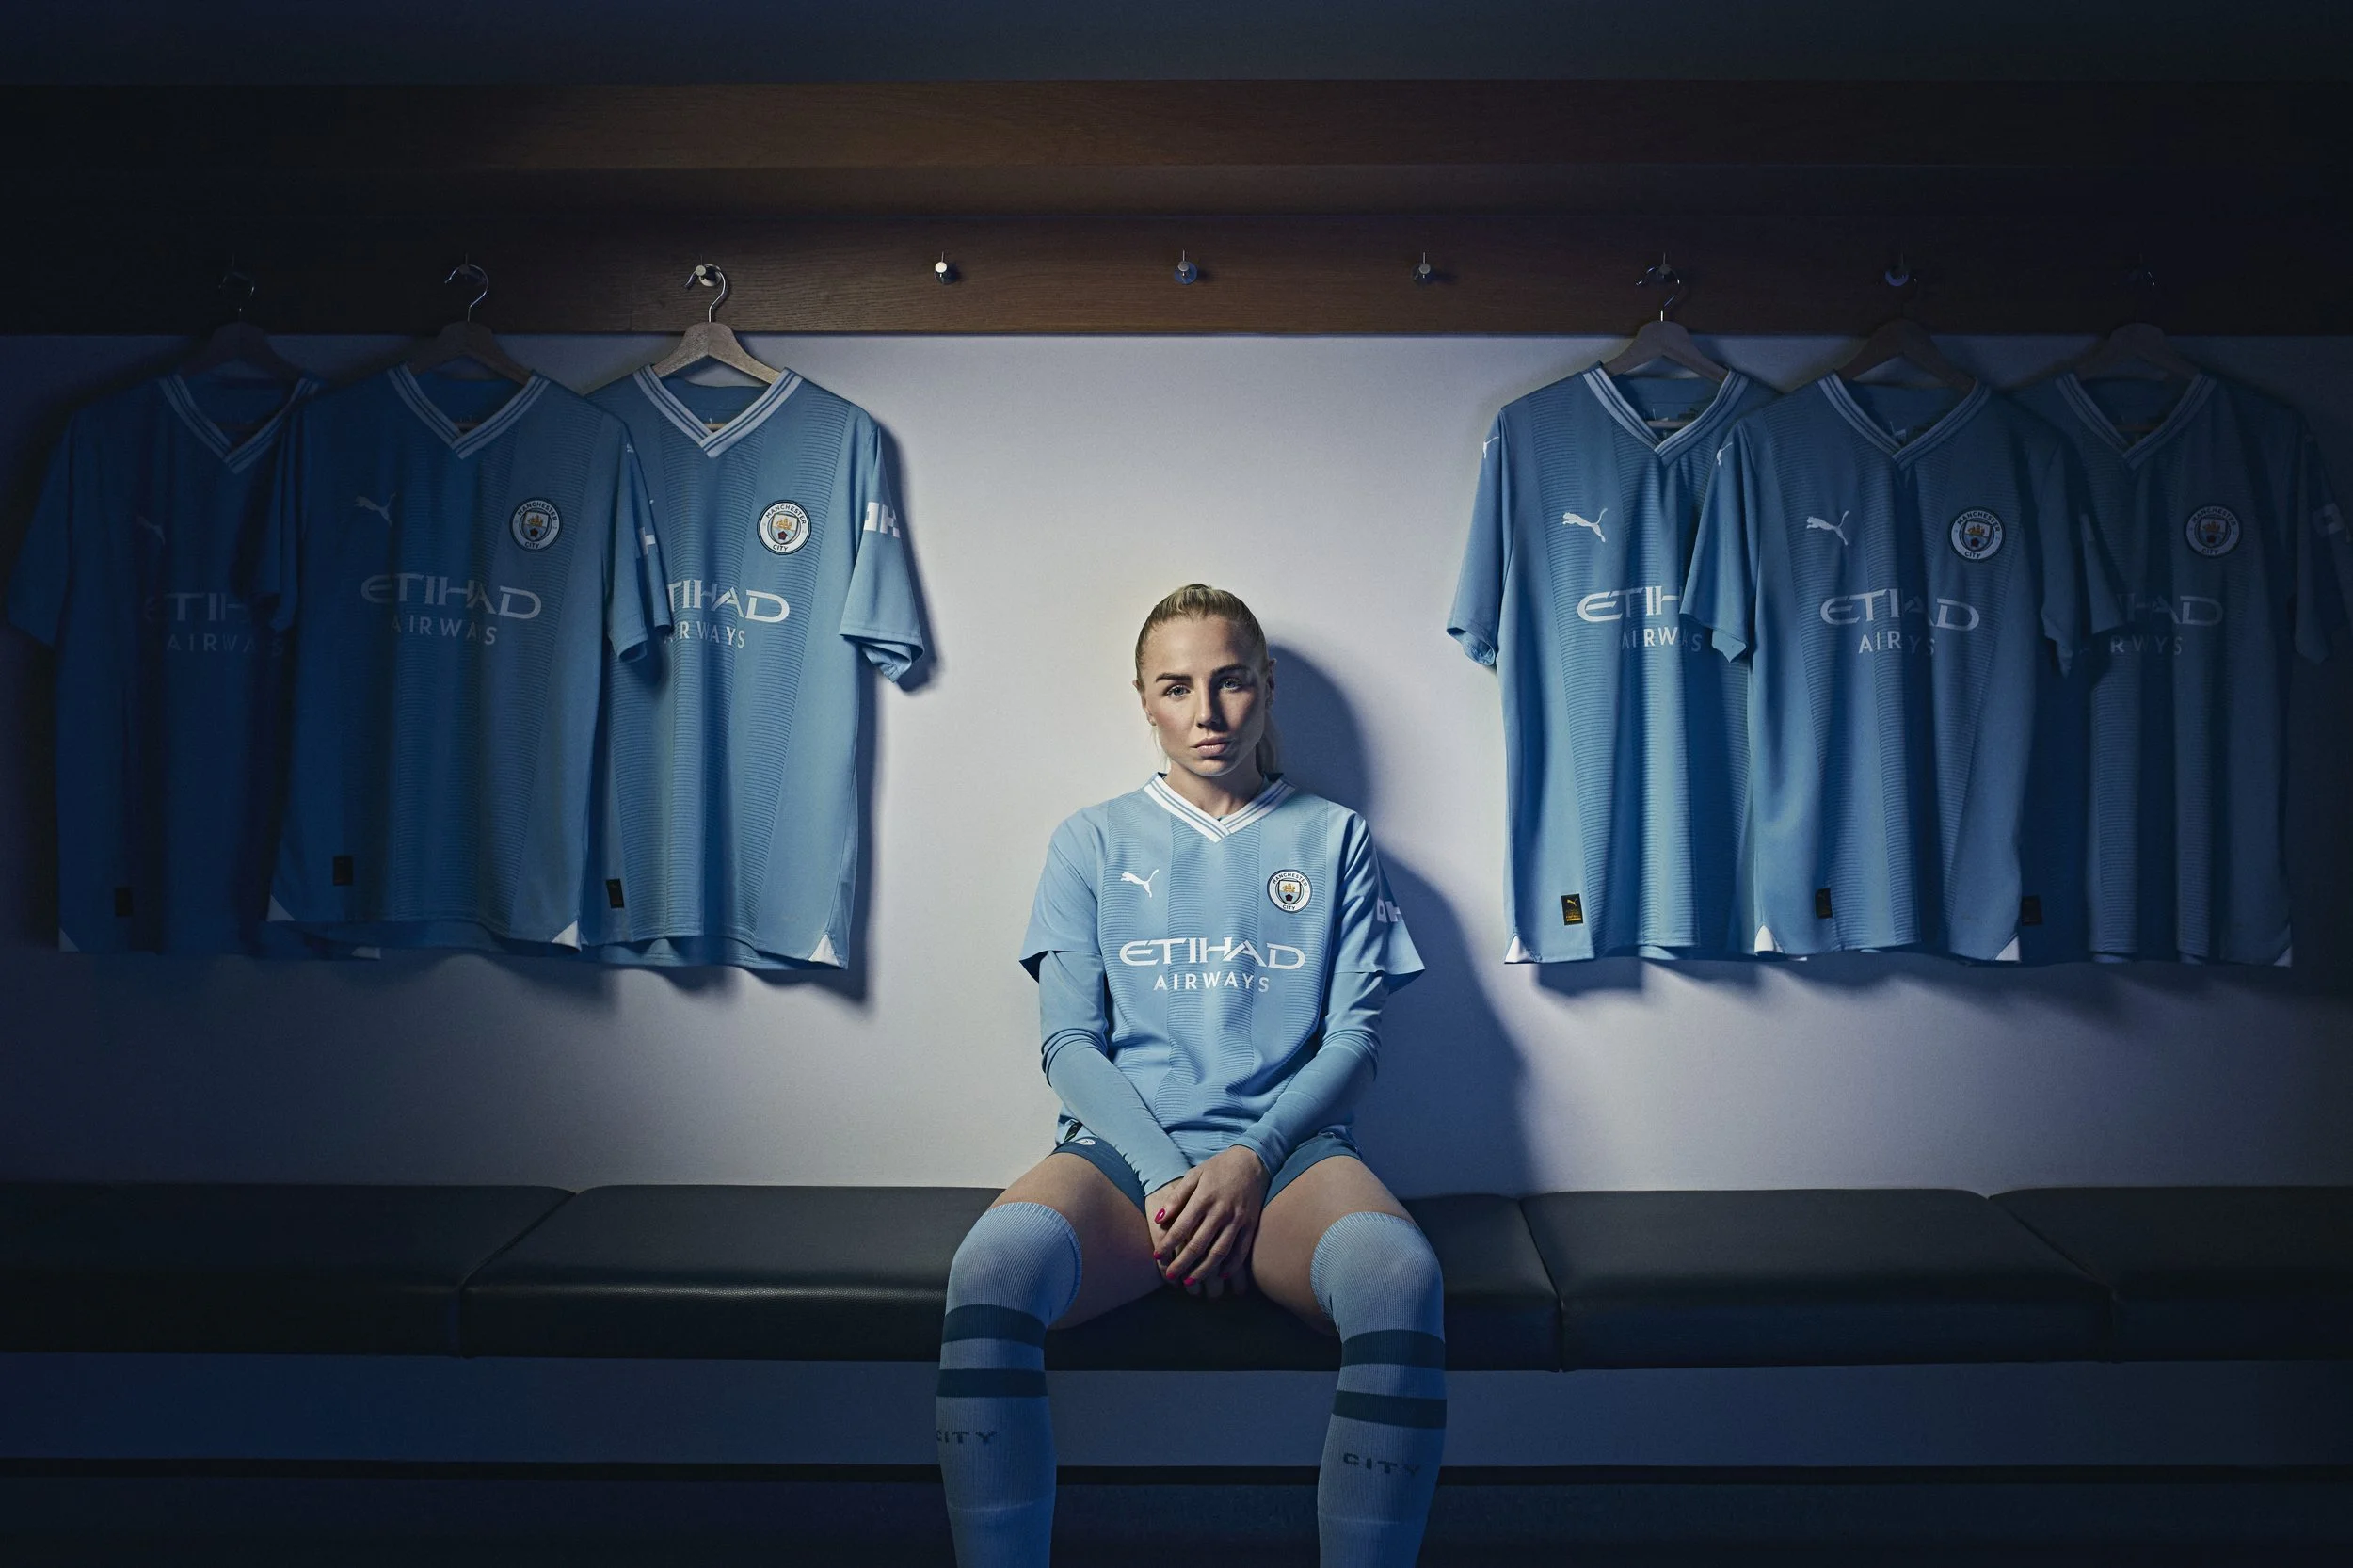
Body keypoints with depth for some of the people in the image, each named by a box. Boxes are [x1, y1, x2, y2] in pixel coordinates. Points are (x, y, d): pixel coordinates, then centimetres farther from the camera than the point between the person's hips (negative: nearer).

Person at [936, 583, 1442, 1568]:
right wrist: (1166, 1176, -9)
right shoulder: (1093, 842, 16)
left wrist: (1249, 1161, -9)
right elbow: (1070, 1043, 8)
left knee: (1398, 1273, -35)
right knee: (995, 1261, -34)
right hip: (1125, 1149, 0)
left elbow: (1354, 1036, 8)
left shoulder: (1333, 840, 16)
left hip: (1287, 1147, 0)